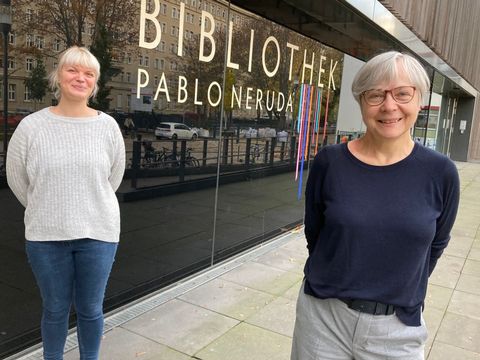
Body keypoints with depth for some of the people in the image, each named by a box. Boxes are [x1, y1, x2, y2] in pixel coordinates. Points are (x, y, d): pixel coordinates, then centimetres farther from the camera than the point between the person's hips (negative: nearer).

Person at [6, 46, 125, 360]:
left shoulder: (108, 126, -4)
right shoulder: (31, 126, -7)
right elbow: (17, 180, 5)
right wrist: (47, 211, 13)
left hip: (97, 233, 1)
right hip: (46, 235, 0)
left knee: (90, 310, 15)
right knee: (55, 310, 16)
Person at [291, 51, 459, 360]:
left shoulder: (440, 172, -8)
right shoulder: (330, 162, -10)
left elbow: (436, 244, 5)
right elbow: (313, 233, 2)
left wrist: (402, 291, 9)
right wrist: (340, 279, 7)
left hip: (398, 327, 0)